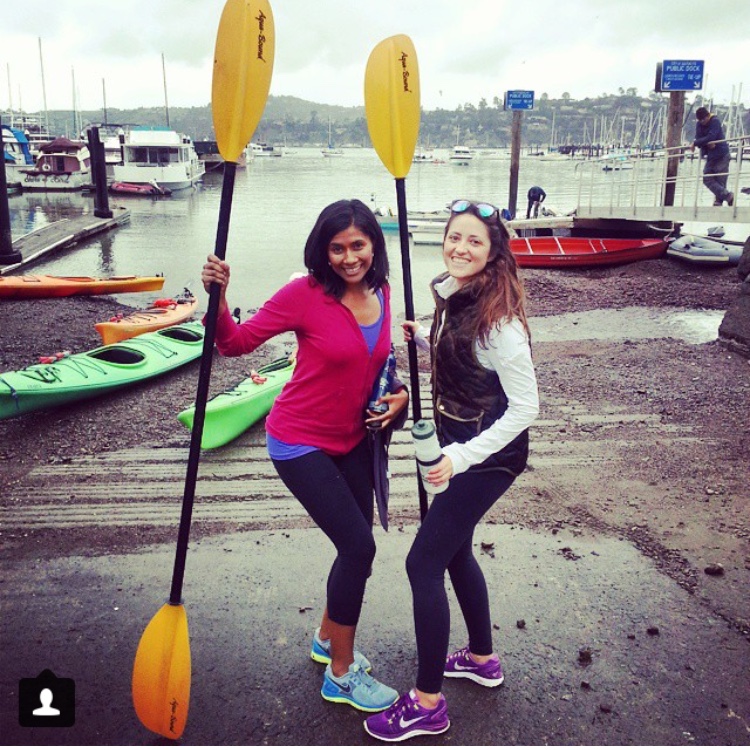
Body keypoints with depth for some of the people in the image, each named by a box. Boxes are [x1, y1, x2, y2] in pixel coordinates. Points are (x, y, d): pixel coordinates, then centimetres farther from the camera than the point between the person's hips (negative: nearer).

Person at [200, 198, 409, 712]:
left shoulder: (381, 293, -1)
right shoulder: (306, 294, -19)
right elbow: (236, 343, -15)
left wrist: (399, 393, -2)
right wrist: (218, 298, -32)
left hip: (352, 439, 7)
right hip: (301, 442, -7)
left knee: (356, 544, 14)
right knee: (358, 545, -8)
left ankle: (328, 639, 42)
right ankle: (342, 674, 13)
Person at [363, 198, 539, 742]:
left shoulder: (497, 318, -24)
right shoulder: (456, 299, 2)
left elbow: (525, 407, -22)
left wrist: (460, 457, -27)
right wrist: (424, 338, 4)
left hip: (489, 455, -9)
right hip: (460, 445, 9)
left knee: (423, 563, -4)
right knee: (454, 550, 21)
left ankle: (428, 704, 12)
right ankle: (482, 659, 43)